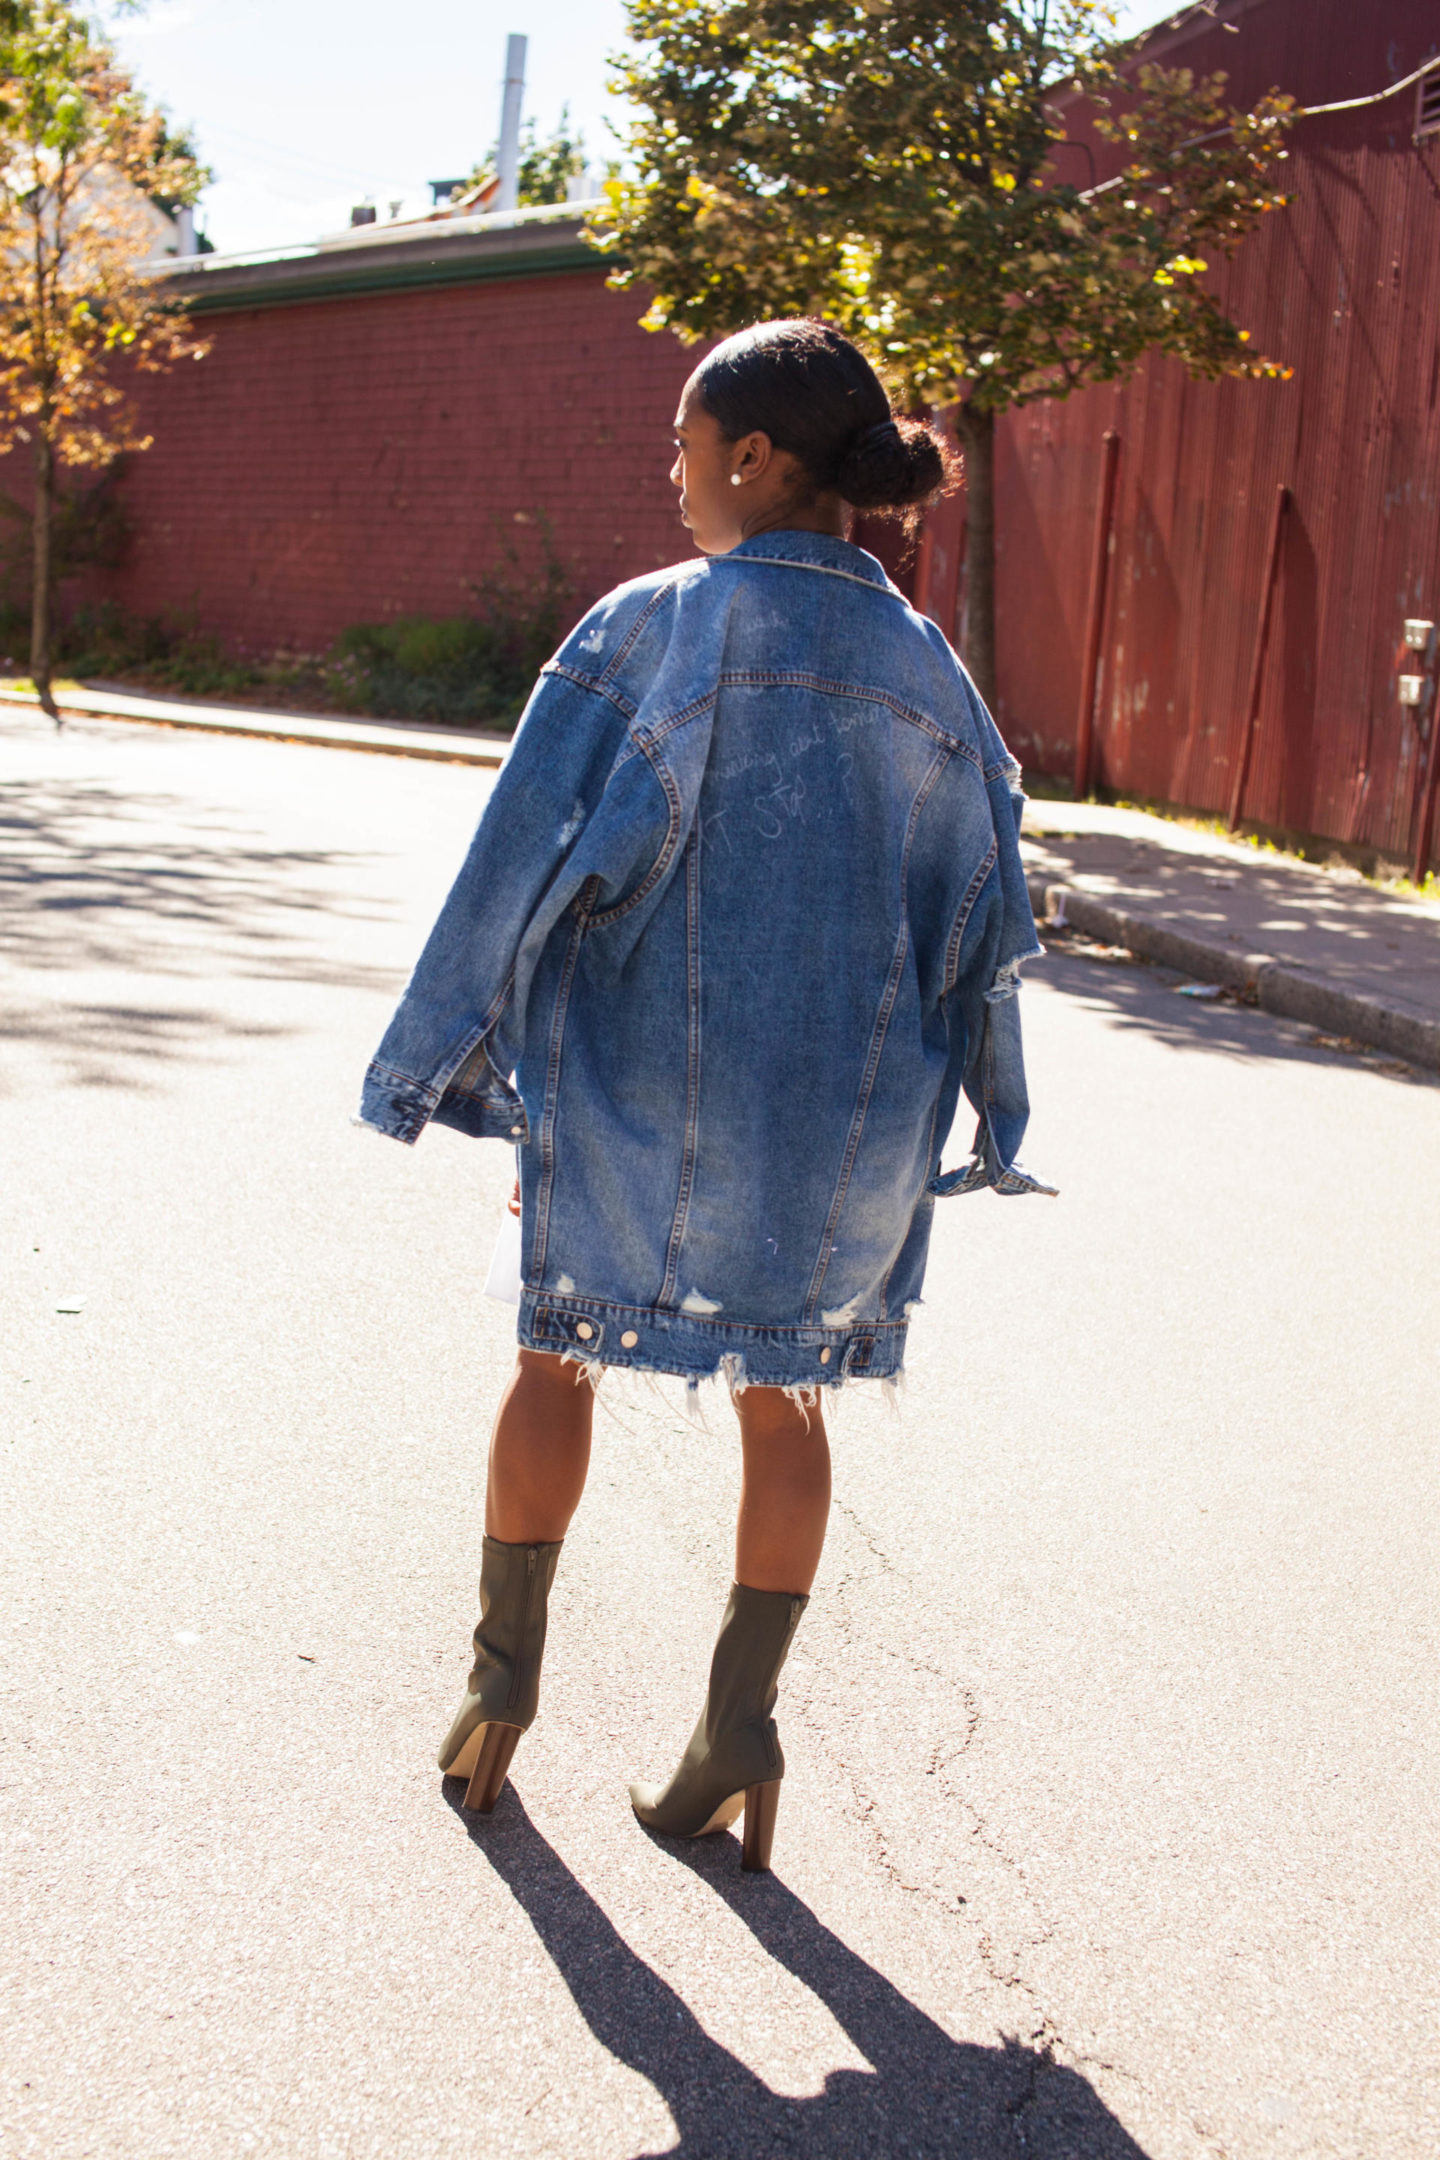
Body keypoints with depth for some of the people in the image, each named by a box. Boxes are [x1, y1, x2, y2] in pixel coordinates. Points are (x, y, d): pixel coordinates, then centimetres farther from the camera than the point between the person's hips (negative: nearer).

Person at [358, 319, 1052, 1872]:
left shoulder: (649, 626, -9)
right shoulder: (925, 667, 3)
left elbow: (528, 856, -9)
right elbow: (985, 915, 6)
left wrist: (441, 1064, -1)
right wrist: (978, 1125, 15)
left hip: (646, 1086, -3)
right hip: (849, 1108, 3)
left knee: (561, 1353, 18)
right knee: (785, 1395, 17)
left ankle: (504, 1674, 24)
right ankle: (738, 1726, 15)